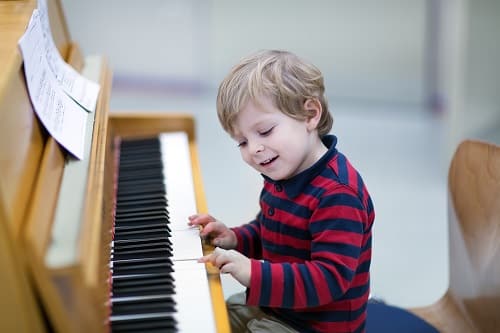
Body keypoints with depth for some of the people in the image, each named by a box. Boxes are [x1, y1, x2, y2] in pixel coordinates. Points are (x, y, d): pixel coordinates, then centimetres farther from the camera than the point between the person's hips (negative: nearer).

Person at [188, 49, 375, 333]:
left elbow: (330, 278, -34)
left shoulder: (337, 195, -29)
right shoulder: (281, 175, 2)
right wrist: (235, 239, -1)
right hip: (271, 306, 9)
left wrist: (254, 274, -40)